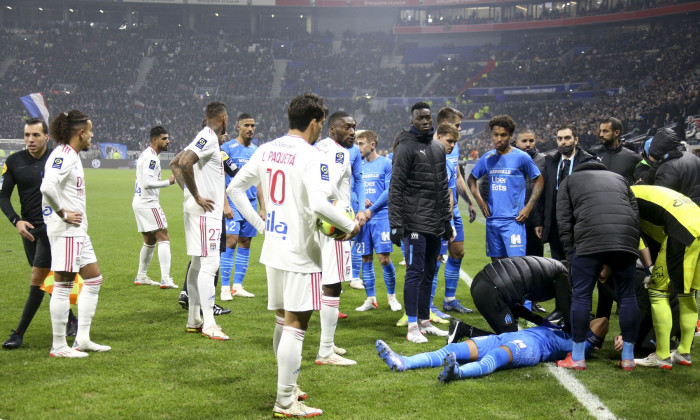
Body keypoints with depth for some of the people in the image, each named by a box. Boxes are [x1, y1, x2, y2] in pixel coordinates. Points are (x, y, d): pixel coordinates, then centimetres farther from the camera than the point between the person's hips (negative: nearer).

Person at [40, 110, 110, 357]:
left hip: (77, 230, 11)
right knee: (63, 285, -5)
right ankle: (59, 347, 3)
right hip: (65, 231, -11)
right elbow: (47, 187, -30)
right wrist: (63, 213, -20)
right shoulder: (62, 156, -16)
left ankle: (82, 339, 18)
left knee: (93, 279, 13)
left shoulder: (72, 156, 14)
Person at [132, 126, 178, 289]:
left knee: (149, 241, 19)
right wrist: (169, 182, -23)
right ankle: (165, 279, -17)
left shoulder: (146, 154, 16)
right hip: (148, 203, -11)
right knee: (164, 239, -11)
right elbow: (147, 183, -26)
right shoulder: (151, 158, -17)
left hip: (140, 201, 11)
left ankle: (141, 277, 27)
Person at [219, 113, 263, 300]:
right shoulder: (227, 148, -3)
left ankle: (237, 286, 13)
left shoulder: (256, 151, 13)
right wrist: (225, 204, -15)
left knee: (245, 244, 6)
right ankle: (225, 287, -7)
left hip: (250, 203, 6)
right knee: (231, 241, -12)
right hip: (233, 202, -6)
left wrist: (262, 207, 14)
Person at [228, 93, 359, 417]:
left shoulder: (266, 150, 7)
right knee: (295, 325, -1)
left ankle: (287, 387, 32)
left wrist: (259, 224, 14)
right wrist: (351, 226, -14)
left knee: (282, 321, 19)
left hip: (273, 248, 8)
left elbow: (235, 188, 11)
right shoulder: (311, 156, -16)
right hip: (300, 252, -8)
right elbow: (319, 204, -29)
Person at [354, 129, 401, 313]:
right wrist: (361, 200, -4)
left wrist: (372, 209, -11)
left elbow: (389, 190, -5)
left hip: (381, 217, -5)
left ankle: (391, 296, 9)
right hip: (363, 218, 5)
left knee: (384, 258, -8)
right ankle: (370, 299, 12)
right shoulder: (359, 165, 14)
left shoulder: (386, 163, -1)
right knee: (366, 259, 4)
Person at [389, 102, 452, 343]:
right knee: (415, 272, -6)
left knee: (429, 271, 12)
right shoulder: (406, 147, -6)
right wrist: (396, 224, -17)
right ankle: (413, 326, -1)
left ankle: (425, 321, 21)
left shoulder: (438, 148, 16)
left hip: (435, 223, 7)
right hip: (415, 222, -7)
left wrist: (446, 220, 19)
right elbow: (396, 189, -11)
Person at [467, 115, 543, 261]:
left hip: (513, 220, -5)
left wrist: (528, 208, -5)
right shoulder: (488, 158, 9)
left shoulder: (521, 157, -3)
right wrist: (480, 202, 9)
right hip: (492, 219, 5)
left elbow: (539, 181, 3)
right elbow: (471, 179, 22)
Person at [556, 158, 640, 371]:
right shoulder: (619, 178, 34)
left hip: (590, 238, -3)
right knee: (627, 296, 12)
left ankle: (577, 358, 10)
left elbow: (564, 221, 13)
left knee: (581, 295, 5)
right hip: (626, 239, 3)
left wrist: (571, 256, 12)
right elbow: (636, 214, 22)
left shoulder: (569, 180, 27)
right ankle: (628, 358, 17)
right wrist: (632, 249, 21)